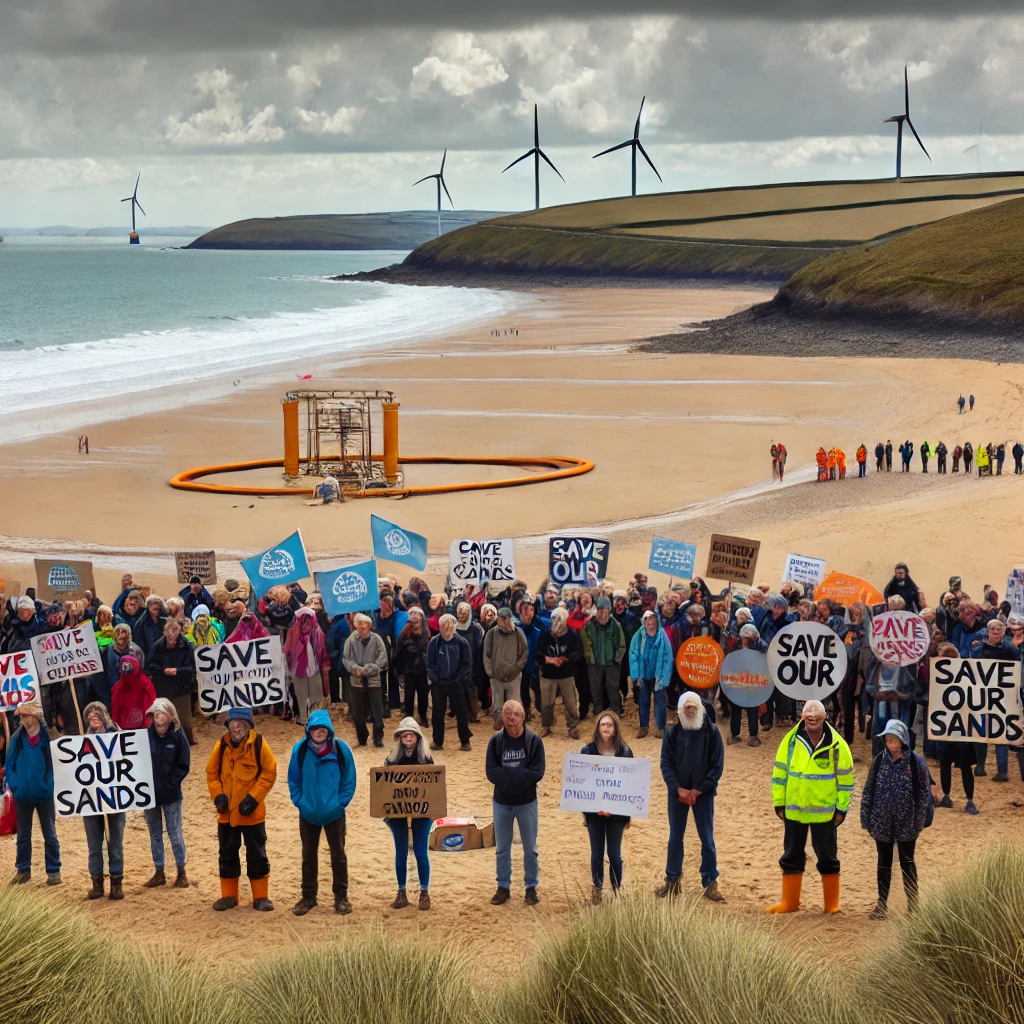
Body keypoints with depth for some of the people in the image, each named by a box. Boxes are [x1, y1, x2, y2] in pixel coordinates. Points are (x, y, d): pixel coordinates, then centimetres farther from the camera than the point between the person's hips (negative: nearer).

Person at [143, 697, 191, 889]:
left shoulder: (177, 736, -9)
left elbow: (184, 765, -6)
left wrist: (170, 783, -12)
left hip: (170, 794, -2)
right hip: (149, 793, 2)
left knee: (175, 833, 5)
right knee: (154, 834, 13)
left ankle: (181, 872, 16)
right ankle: (159, 873, 23)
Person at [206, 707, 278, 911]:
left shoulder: (258, 744, -10)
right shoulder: (221, 745, -1)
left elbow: (269, 772, -8)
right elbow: (212, 772, 7)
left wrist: (253, 797, -13)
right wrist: (217, 795, -7)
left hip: (252, 812, -3)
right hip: (226, 812, 3)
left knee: (256, 854, 6)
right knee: (227, 854, 12)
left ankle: (261, 897, 15)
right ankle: (229, 896, 23)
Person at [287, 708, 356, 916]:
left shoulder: (340, 749, -12)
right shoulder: (300, 750, -10)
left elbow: (349, 779, -4)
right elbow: (293, 779, 1)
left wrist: (341, 802, -9)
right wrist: (299, 801, -5)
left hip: (334, 813, -1)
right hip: (308, 813, 1)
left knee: (338, 855, 8)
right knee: (308, 856, 12)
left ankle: (341, 897, 20)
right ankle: (308, 897, 24)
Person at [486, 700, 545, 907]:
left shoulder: (534, 741, -11)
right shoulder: (496, 741, -7)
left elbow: (537, 773, -16)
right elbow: (491, 773, -12)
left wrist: (506, 774, -18)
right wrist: (520, 774, -20)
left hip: (527, 802, -1)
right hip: (501, 802, 1)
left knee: (530, 848, 9)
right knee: (502, 848, 12)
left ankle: (531, 887, 21)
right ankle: (503, 887, 24)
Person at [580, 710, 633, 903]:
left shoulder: (624, 752, -3)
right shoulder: (588, 751, -3)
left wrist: (629, 812, -4)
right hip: (593, 810, 1)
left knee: (614, 854, 4)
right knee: (597, 853, 8)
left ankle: (617, 890, 19)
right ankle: (597, 889, 22)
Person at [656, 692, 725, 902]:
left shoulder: (711, 731, -5)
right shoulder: (672, 731, -1)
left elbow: (717, 765, -6)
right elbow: (665, 763, -1)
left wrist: (698, 791, -12)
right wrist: (679, 789, -13)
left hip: (703, 793, -2)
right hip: (677, 792, 2)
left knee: (707, 838, 2)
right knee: (675, 837, 8)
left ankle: (710, 884, 9)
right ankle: (672, 882, 17)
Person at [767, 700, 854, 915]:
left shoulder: (837, 744, -6)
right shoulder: (791, 740, -1)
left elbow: (845, 778, -1)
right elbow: (779, 773, 5)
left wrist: (842, 808, -3)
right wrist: (779, 803, 3)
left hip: (824, 812, -2)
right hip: (794, 811, 2)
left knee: (827, 857, 7)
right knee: (791, 857, 9)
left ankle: (832, 904, 17)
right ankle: (789, 902, 19)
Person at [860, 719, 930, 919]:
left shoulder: (916, 762, -8)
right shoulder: (879, 761, 0)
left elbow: (924, 793, -6)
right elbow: (869, 790, 3)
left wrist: (918, 822, -10)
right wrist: (866, 819, -1)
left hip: (906, 823, -2)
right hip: (882, 822, 2)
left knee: (907, 863, 7)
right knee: (884, 863, 11)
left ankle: (913, 906, 17)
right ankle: (881, 905, 19)